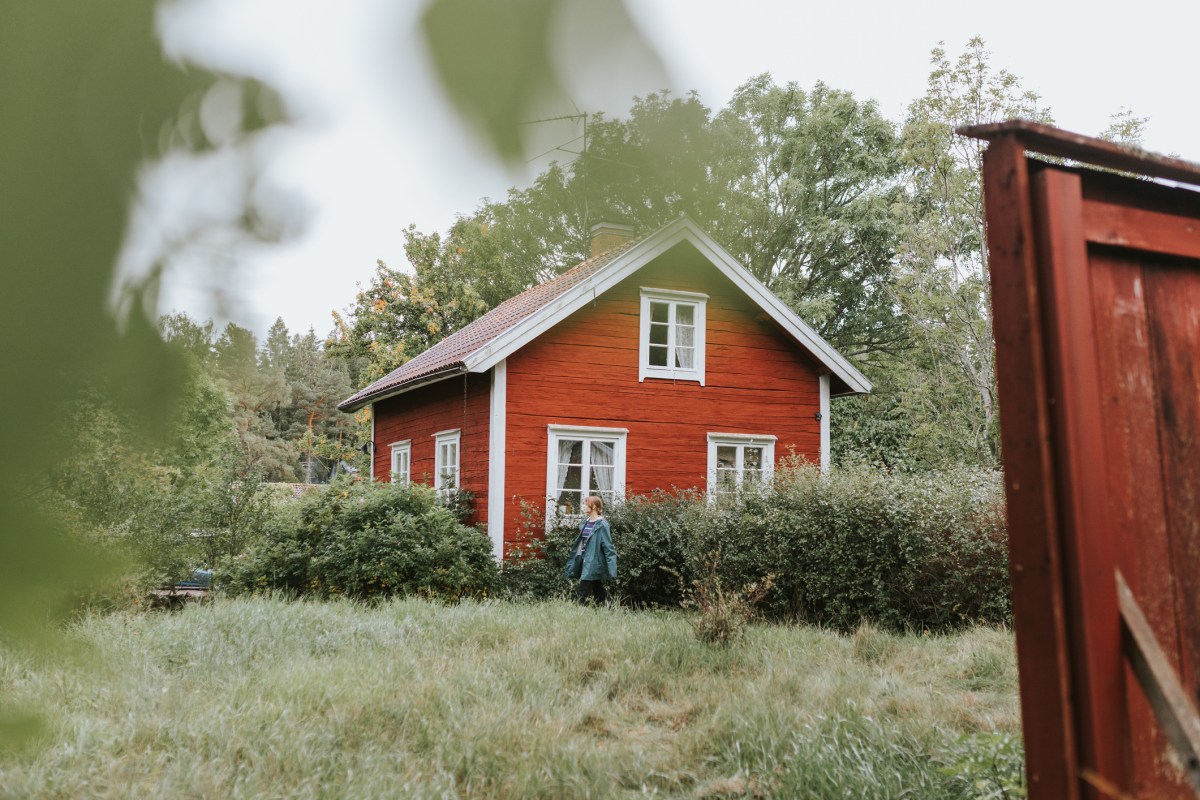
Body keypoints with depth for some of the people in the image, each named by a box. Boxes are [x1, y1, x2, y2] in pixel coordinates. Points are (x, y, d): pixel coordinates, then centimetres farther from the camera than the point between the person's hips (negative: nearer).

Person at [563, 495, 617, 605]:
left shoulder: (602, 525, -12)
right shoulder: (585, 523, 11)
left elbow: (608, 547, -15)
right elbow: (580, 543, 16)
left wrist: (611, 569, -20)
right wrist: (572, 565, 16)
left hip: (594, 564, -7)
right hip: (584, 562, 7)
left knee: (584, 593, -9)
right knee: (598, 593, 12)